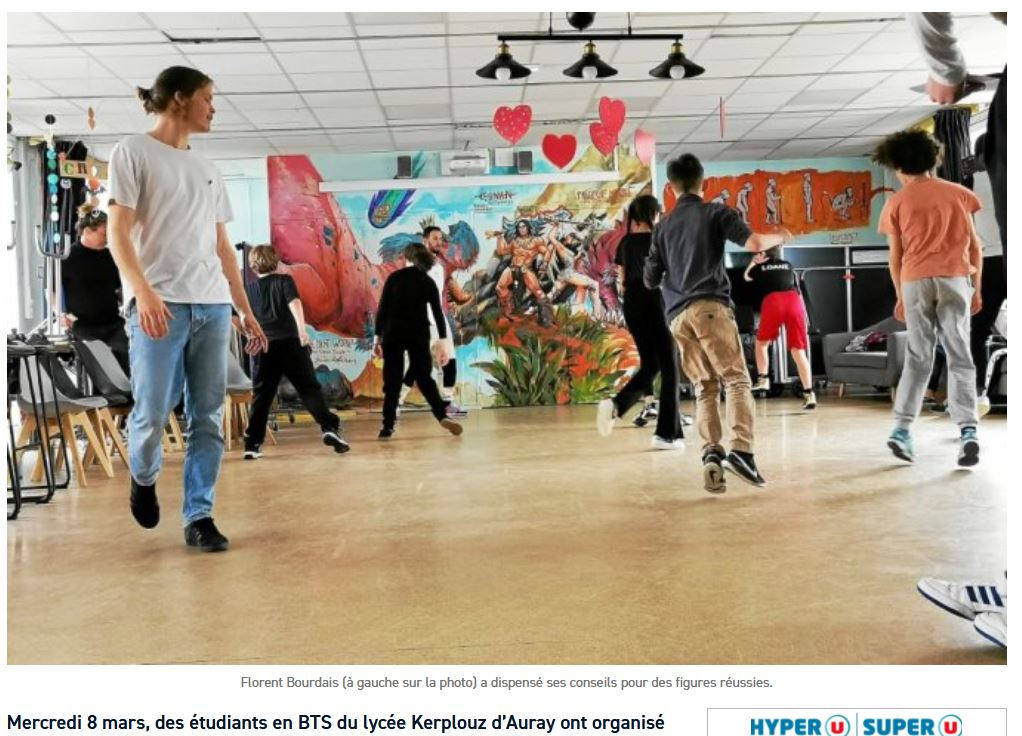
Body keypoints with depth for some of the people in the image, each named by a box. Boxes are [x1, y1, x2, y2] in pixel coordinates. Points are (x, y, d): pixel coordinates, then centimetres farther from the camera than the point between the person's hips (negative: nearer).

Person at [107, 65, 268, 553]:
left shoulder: (207, 170, 20)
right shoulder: (133, 152, 4)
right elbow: (118, 233, -5)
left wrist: (246, 310, 16)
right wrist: (143, 291, -21)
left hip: (213, 307, 6)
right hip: (158, 306, -5)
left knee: (208, 418, 3)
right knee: (151, 415, -5)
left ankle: (199, 517, 11)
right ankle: (144, 478, 27)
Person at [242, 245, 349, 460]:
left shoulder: (250, 289, 14)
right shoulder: (284, 280, 5)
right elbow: (295, 303, -13)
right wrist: (302, 329, -25)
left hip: (264, 347, 3)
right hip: (290, 343, -2)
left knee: (261, 397, 7)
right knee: (310, 388, 0)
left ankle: (252, 445, 6)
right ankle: (330, 428, -14)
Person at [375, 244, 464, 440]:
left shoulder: (394, 277, 3)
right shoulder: (428, 282, 4)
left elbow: (382, 309, -1)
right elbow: (438, 313, -1)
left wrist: (377, 337, 2)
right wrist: (443, 343, 0)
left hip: (393, 332, 0)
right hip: (418, 333, 1)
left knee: (392, 380, 5)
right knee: (424, 376, 11)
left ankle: (388, 426, 1)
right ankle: (442, 416, -3)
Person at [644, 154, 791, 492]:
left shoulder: (664, 226, 19)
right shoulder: (715, 212, 7)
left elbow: (650, 279, 20)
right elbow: (753, 243, -6)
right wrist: (779, 237, 14)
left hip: (677, 315, 4)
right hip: (710, 306, -4)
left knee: (704, 387, 8)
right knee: (736, 379, -3)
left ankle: (711, 453, -10)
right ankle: (740, 450, -20)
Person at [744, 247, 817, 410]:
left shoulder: (761, 267, 19)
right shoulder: (788, 265, 25)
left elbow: (747, 277, 42)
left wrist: (753, 263, 55)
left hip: (773, 301, -2)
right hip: (794, 300, 2)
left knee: (762, 342, 22)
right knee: (798, 351, -1)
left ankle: (763, 379, 10)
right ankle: (809, 394, -10)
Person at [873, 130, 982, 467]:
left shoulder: (897, 203, 6)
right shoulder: (957, 193, 11)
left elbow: (896, 257, 6)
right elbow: (974, 245, 9)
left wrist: (900, 297, 15)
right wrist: (977, 288, 15)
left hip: (915, 281, 0)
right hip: (954, 278, 0)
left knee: (918, 356, 9)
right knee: (959, 355, 2)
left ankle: (902, 428, 2)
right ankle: (967, 430, -10)